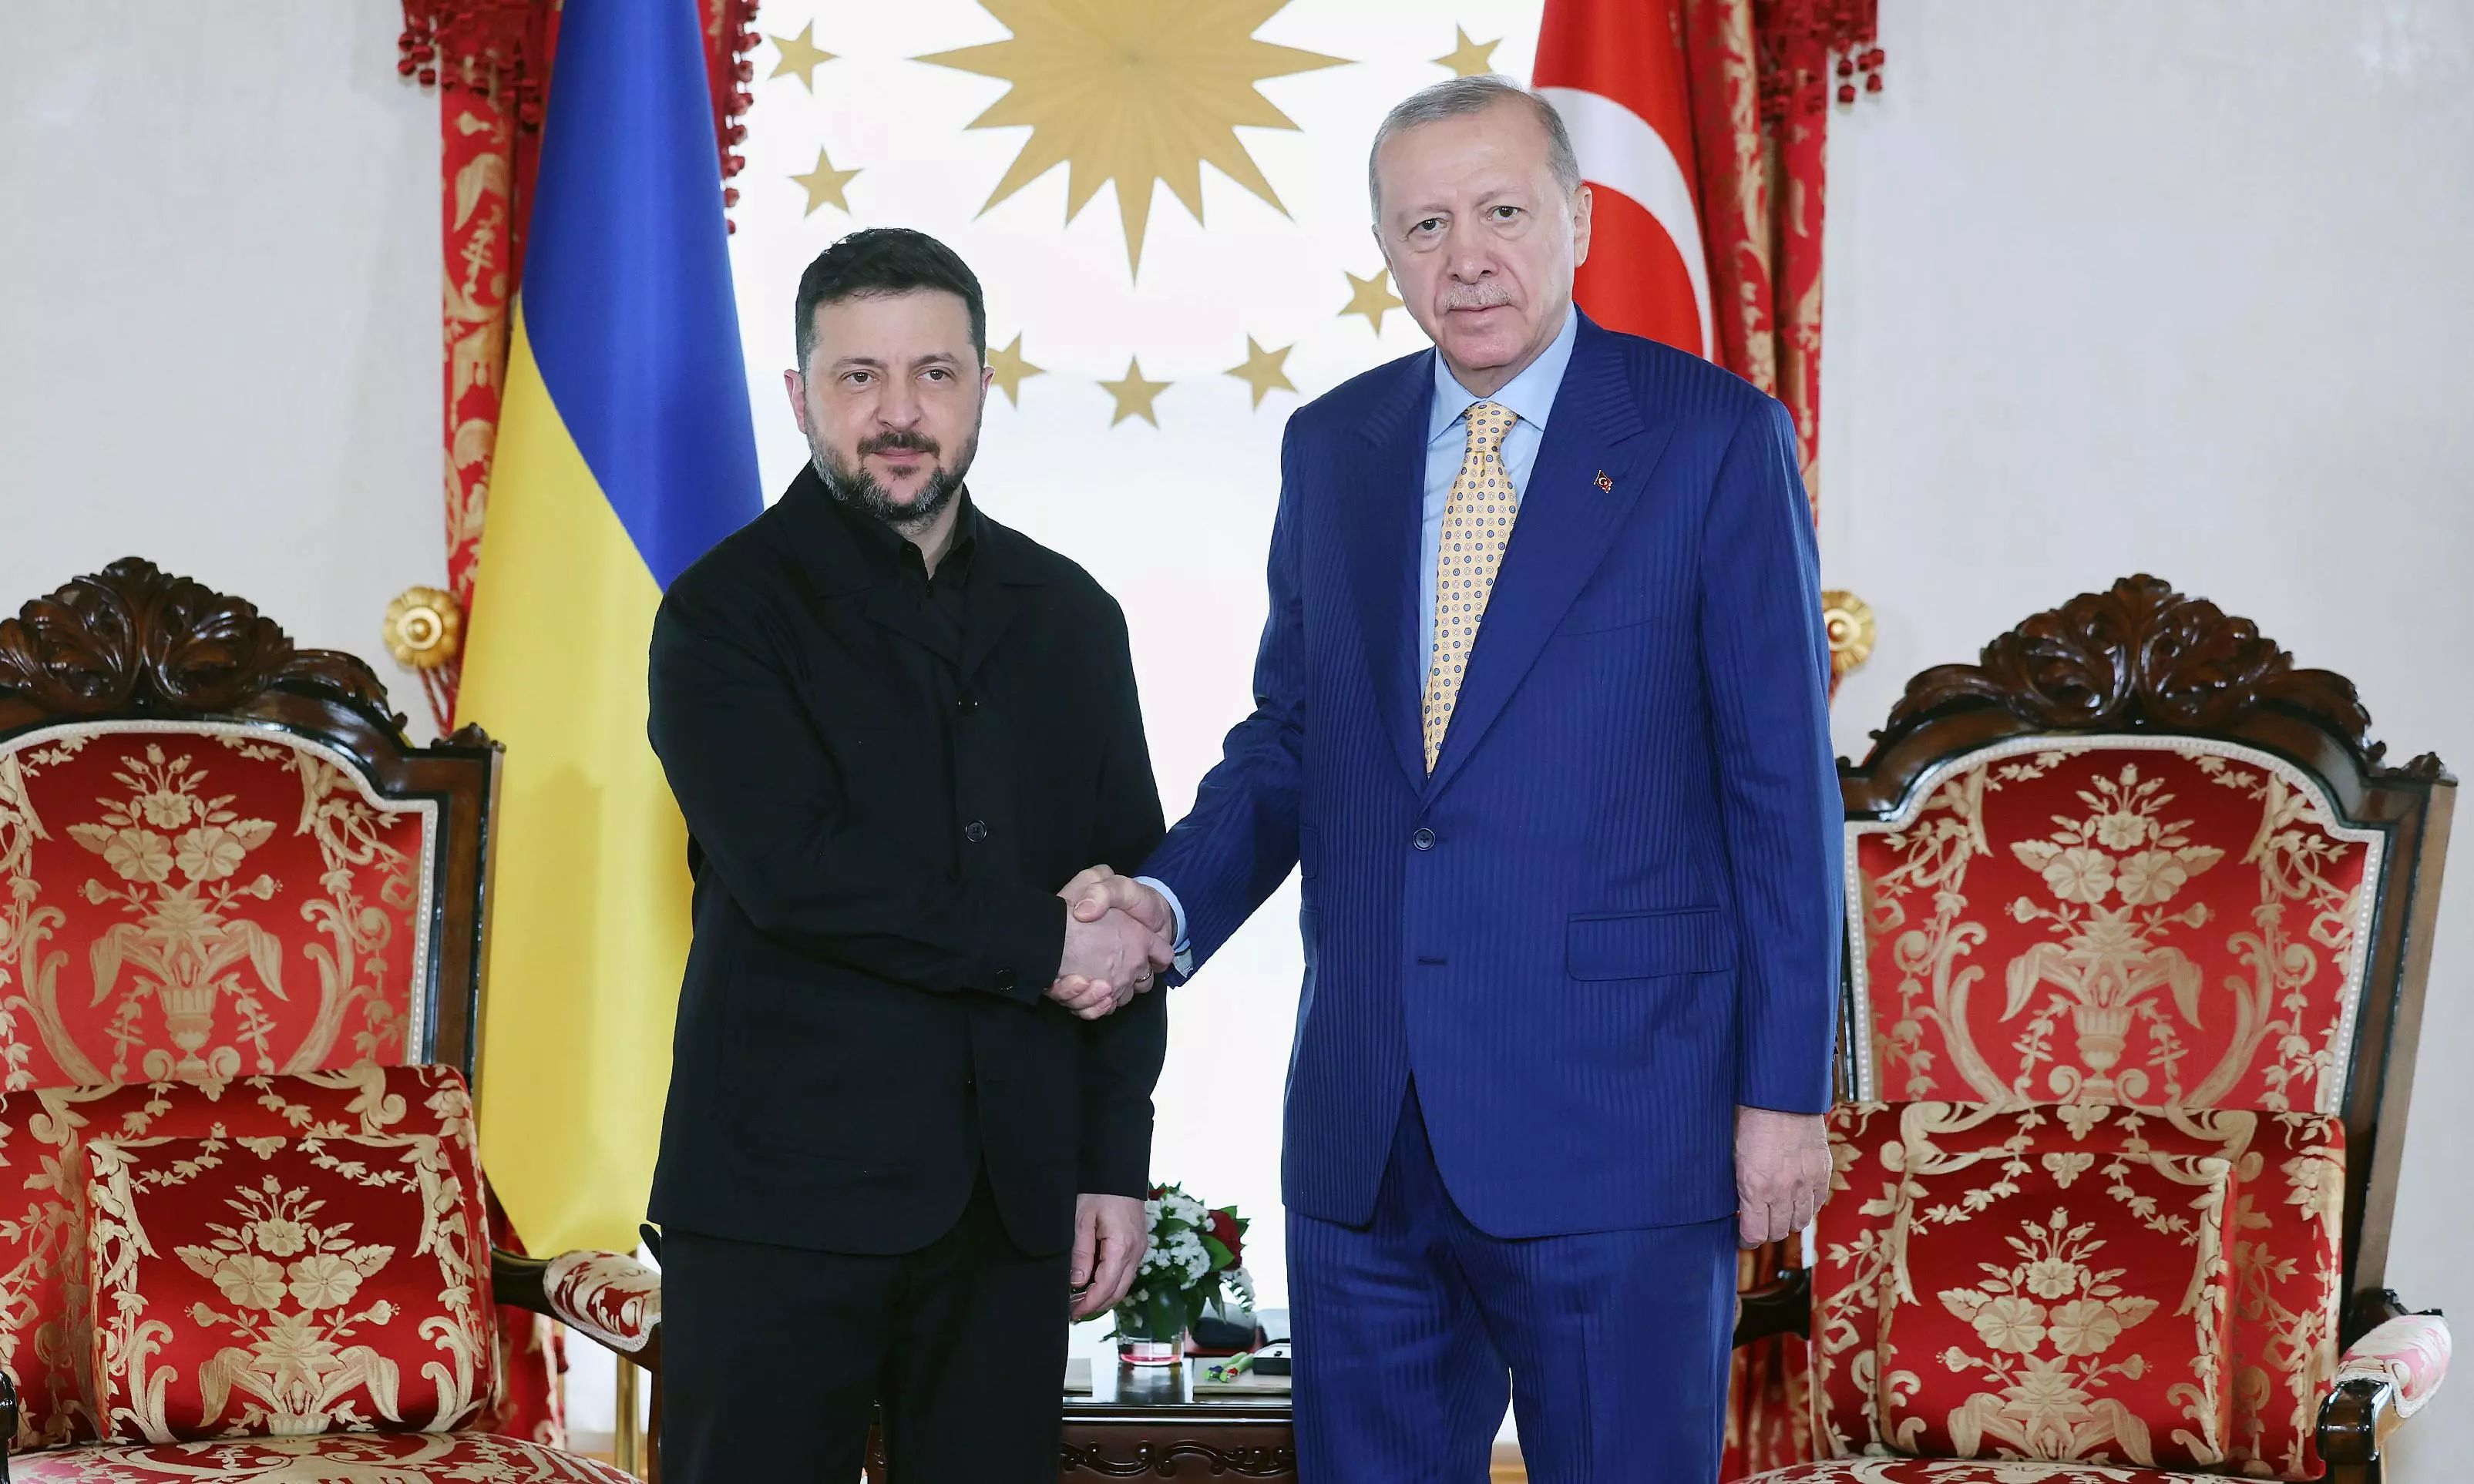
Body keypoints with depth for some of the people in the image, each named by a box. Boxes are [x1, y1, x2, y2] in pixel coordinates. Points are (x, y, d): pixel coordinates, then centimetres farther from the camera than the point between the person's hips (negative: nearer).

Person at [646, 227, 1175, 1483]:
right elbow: (795, 871, -16)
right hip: (783, 1194, -3)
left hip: (1010, 1206, 4)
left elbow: (1129, 899, 11)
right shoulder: (728, 611, -2)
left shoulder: (1068, 617, 11)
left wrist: (1116, 1161, 4)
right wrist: (1044, 945, -10)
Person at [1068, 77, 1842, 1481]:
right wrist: (1168, 901, -4)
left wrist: (1785, 1088, -8)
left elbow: (1782, 780, -5)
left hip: (1612, 1122, -4)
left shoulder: (1714, 437, -3)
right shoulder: (1331, 447, 11)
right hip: (1363, 1130, 5)